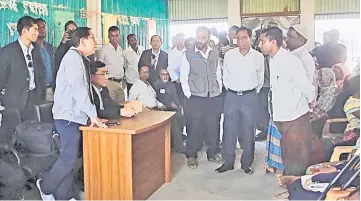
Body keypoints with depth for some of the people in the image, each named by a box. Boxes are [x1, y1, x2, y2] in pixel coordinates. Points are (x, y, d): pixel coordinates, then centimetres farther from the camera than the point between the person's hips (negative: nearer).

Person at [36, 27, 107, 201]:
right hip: (68, 116, -9)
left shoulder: (81, 59, 14)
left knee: (69, 158, 11)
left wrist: (92, 114, 8)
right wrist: (93, 114, -18)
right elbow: (78, 89, -20)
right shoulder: (73, 57, -12)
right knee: (69, 158, -5)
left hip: (74, 116, 9)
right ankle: (46, 186, 17)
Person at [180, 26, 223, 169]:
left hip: (214, 98, 3)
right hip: (196, 98, -3)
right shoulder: (188, 54, -2)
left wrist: (219, 92, 8)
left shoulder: (215, 54, 8)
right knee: (193, 127, 1)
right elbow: (183, 77, -1)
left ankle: (212, 153, 26)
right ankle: (191, 156, 15)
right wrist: (188, 95, -6)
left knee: (213, 126, 10)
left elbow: (218, 75, 14)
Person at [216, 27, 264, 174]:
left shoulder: (258, 56, -2)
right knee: (229, 130, 4)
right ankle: (228, 162, 16)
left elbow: (260, 79, 11)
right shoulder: (229, 55, -2)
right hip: (231, 96, 1)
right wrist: (231, 90, 12)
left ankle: (247, 163, 20)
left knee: (248, 131, 7)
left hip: (250, 97, 0)